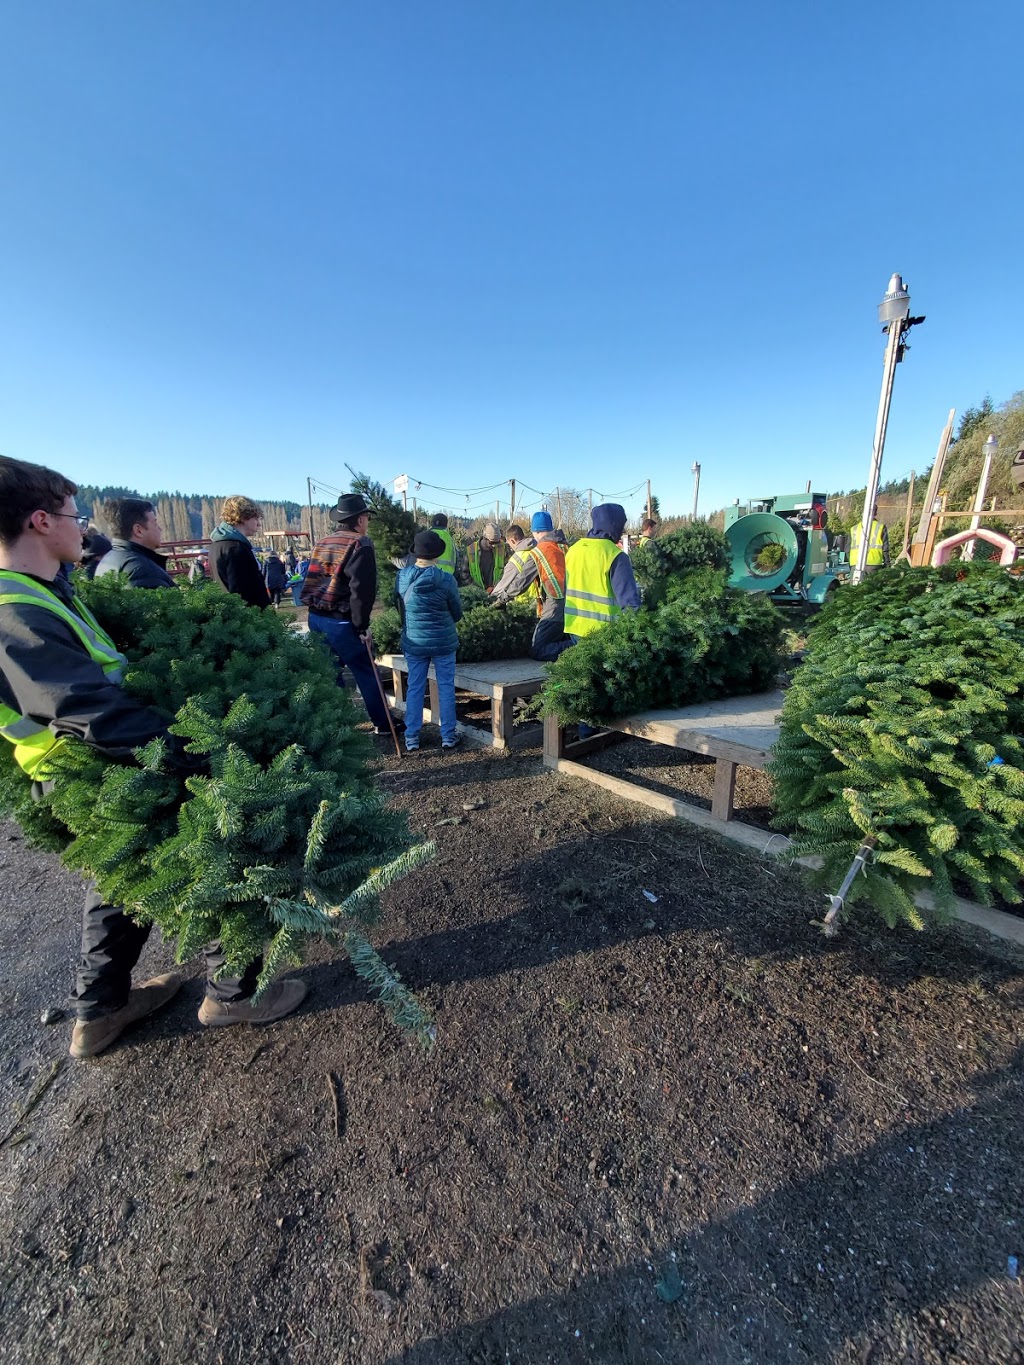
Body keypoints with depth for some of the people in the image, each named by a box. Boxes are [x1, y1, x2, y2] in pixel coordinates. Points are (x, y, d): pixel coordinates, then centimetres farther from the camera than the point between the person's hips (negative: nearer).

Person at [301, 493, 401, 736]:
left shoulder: (323, 543, 16)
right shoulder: (360, 545, -9)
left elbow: (313, 581, 17)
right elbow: (362, 589, -18)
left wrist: (317, 611, 19)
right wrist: (361, 625, -14)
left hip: (316, 617, 8)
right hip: (341, 621, -7)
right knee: (366, 672, 3)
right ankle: (382, 723, 11)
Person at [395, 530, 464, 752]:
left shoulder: (401, 577, -5)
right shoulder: (446, 580, -14)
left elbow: (399, 608, 8)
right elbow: (457, 614, -2)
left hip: (413, 642, 3)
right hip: (444, 641, -2)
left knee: (414, 688, 11)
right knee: (446, 688, 9)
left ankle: (411, 739, 16)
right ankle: (449, 737, 16)